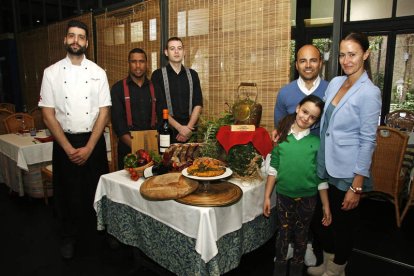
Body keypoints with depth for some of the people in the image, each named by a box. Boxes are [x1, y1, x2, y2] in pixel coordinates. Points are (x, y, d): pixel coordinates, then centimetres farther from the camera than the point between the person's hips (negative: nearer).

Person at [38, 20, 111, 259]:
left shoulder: (98, 72, 0)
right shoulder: (52, 72, 0)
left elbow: (104, 112, -3)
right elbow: (48, 114, -3)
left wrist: (88, 148, -10)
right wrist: (67, 148, -10)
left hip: (93, 141, 0)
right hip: (65, 142, 0)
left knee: (97, 189, 6)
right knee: (68, 192, 10)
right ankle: (69, 237, 29)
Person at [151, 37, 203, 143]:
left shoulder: (192, 74, 9)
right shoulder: (158, 74, -1)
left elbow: (198, 104, 4)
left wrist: (189, 127, -10)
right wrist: (179, 127, -15)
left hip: (189, 130, 2)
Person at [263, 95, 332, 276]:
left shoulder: (317, 141, -7)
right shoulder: (282, 135, -6)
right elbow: (273, 168, -1)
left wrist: (326, 205, -2)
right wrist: (267, 196, 0)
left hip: (308, 197, 0)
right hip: (283, 195, 0)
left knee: (301, 234, 17)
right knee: (284, 232, 15)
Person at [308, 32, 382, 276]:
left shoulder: (369, 93, -14)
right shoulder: (334, 83, 4)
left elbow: (368, 141, -15)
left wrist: (357, 186, -15)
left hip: (347, 174, -6)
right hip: (326, 168, 6)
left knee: (343, 223, 12)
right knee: (322, 219, 19)